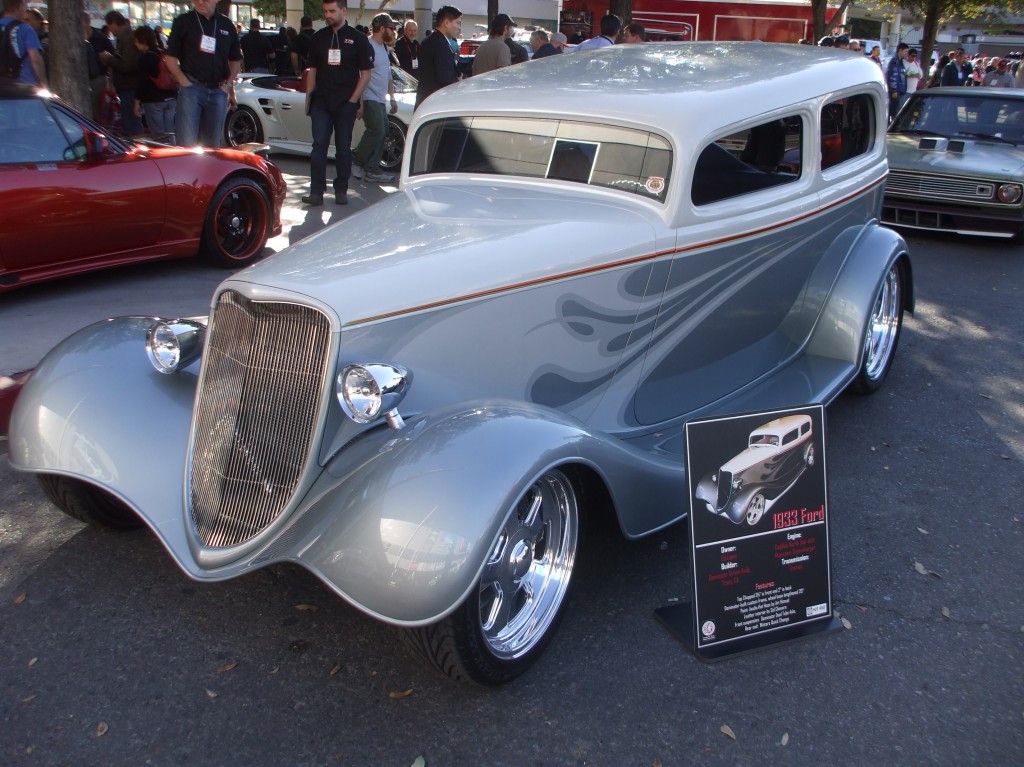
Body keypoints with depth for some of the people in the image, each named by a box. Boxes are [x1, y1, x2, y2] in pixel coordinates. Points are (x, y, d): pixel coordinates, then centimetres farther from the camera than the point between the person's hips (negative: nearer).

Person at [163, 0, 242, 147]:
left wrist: (229, 83, 5)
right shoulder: (183, 22, 3)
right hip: (191, 89, -3)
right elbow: (170, 58, 3)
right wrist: (184, 81, -8)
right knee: (187, 143, -11)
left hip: (218, 90, 3)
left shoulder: (226, 24, 12)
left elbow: (235, 60, 18)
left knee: (212, 145, 8)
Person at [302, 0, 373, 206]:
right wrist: (309, 96, 7)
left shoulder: (357, 38, 1)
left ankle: (341, 191, 13)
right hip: (321, 101, 2)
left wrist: (353, 99, -7)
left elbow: (365, 72, 1)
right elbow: (312, 69, 15)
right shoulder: (319, 38, 10)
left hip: (346, 102, -2)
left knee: (343, 148, 4)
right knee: (319, 146, -5)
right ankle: (316, 191, -5)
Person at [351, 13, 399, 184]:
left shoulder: (385, 48, 18)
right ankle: (356, 160, 2)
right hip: (369, 98, -10)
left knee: (381, 133, 6)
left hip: (380, 99, 10)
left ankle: (372, 170, 10)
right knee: (377, 131, -16)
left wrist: (392, 97, 22)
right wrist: (359, 101, -23)